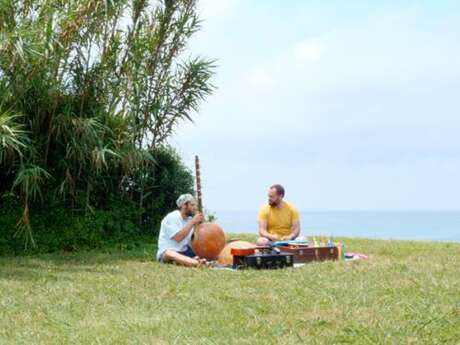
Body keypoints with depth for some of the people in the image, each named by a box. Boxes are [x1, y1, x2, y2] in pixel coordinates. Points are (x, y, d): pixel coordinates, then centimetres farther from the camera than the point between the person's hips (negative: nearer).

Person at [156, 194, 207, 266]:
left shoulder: (190, 219, 9)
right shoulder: (172, 217, -11)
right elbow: (178, 238, -24)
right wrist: (193, 222, -20)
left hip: (185, 253, 8)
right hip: (171, 252, -8)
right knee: (168, 253, -40)